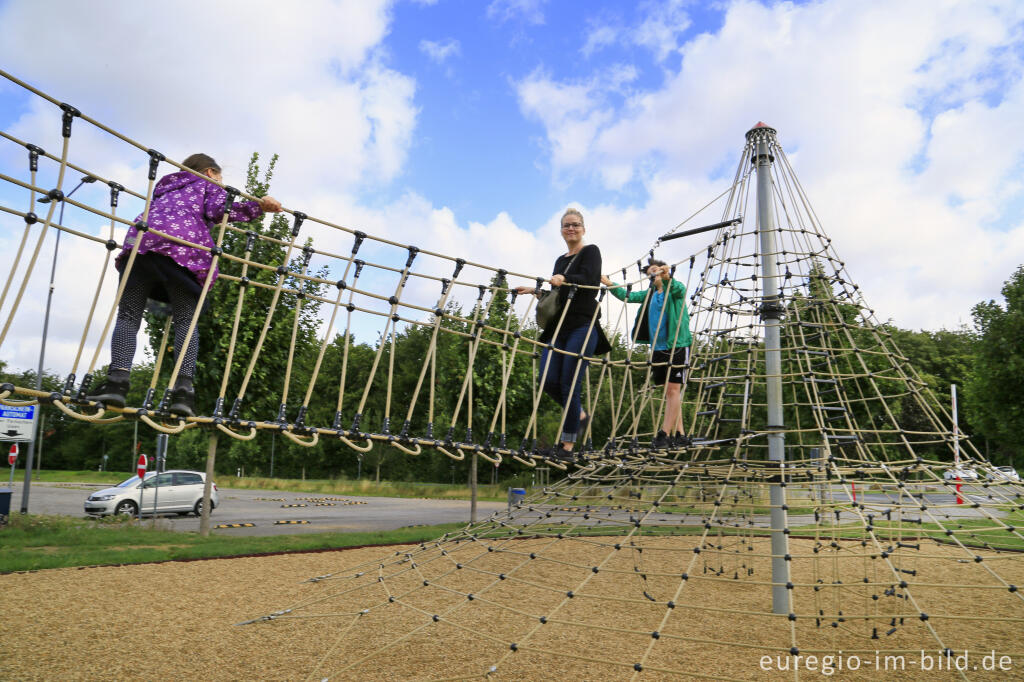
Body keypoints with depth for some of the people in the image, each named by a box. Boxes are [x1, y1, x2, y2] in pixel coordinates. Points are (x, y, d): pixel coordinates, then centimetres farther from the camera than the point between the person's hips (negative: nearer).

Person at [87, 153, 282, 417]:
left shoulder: (166, 186, 42)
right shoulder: (209, 184, 25)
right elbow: (218, 210, 4)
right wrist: (258, 206, 3)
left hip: (142, 240, 4)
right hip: (185, 248, -3)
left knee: (128, 316, -1)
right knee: (185, 320, -6)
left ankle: (118, 378, -23)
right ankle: (183, 387, -23)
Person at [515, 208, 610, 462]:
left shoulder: (590, 251, 1)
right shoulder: (560, 260, 22)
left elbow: (589, 279, -18)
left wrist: (564, 279, -32)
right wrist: (533, 290, 22)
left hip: (583, 327, -7)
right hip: (559, 327, 7)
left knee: (570, 384, -9)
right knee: (548, 381, -4)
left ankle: (567, 446, 1)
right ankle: (579, 415, 24)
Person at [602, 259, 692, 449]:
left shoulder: (676, 289, -1)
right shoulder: (650, 294, 17)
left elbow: (678, 289, -24)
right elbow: (627, 296, 15)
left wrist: (668, 278, -44)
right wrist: (610, 285, 1)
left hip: (677, 346, -7)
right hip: (658, 348, 7)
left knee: (673, 389, -9)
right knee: (668, 391, 8)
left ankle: (664, 434, -10)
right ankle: (678, 434, 15)